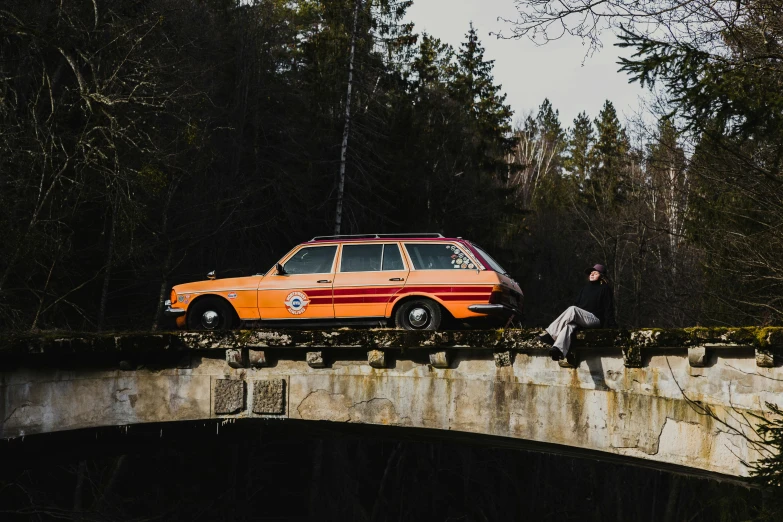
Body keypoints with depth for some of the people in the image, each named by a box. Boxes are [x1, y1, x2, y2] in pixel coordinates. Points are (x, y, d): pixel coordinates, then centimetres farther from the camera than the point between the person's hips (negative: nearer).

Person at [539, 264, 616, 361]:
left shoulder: (605, 288, 9)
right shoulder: (586, 288, 27)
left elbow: (609, 308, 1)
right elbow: (577, 304, 23)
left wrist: (610, 325, -11)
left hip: (595, 319, -5)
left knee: (572, 309, -32)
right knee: (569, 325, -32)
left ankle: (551, 333, -36)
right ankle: (559, 349, -58)